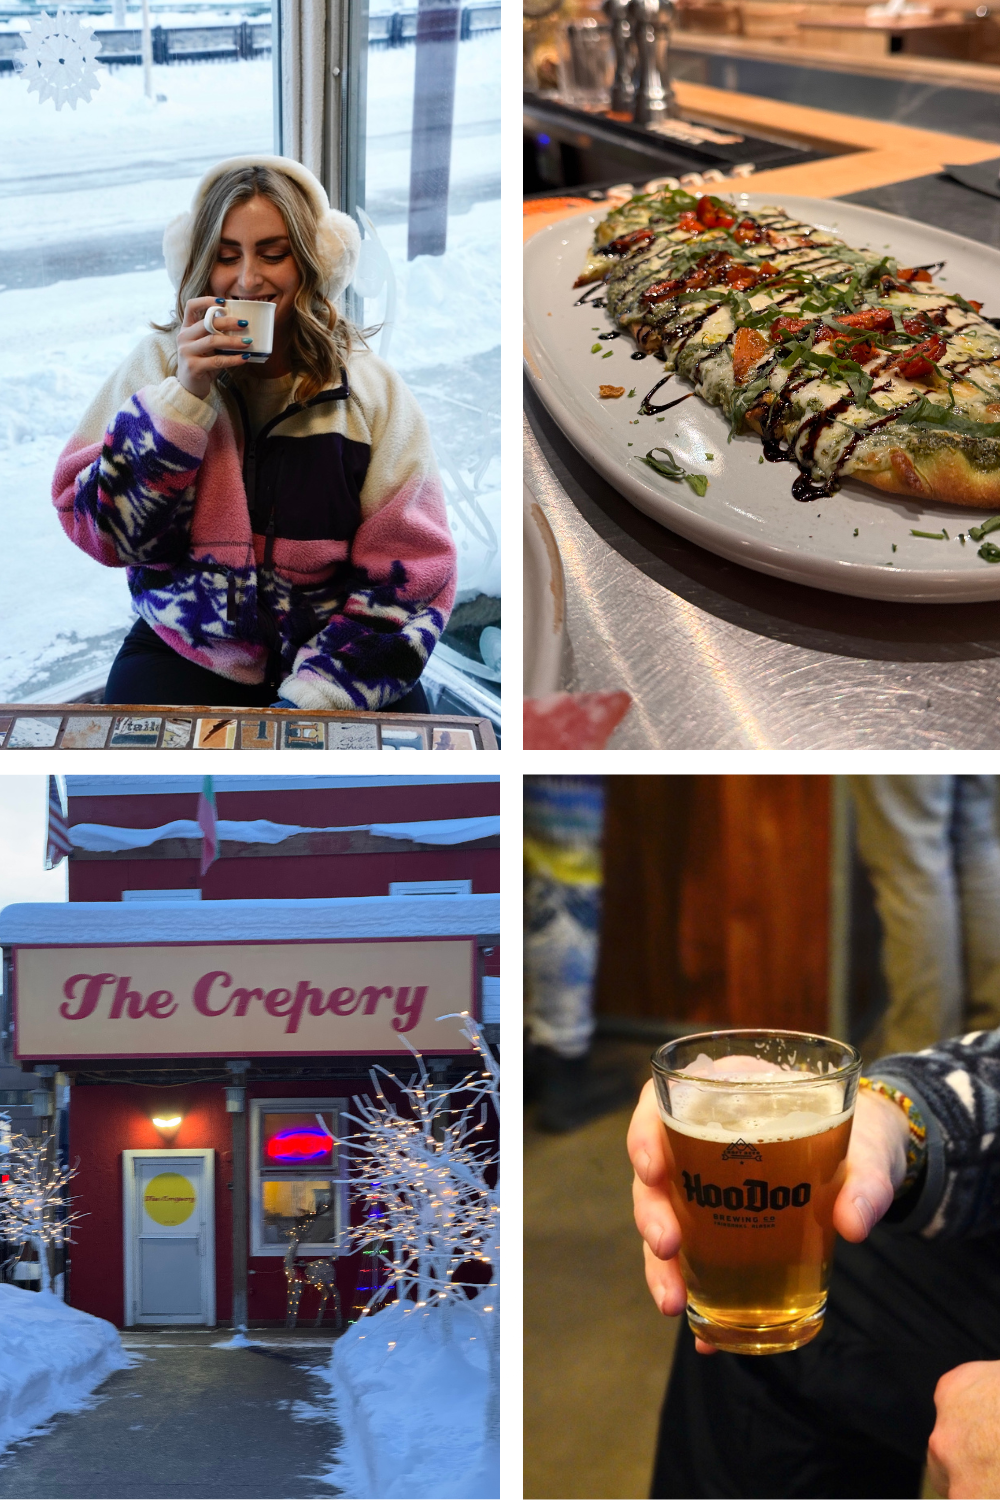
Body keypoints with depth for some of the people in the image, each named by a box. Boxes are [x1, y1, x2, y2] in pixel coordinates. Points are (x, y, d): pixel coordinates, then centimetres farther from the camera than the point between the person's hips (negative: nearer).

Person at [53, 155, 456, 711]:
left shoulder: (372, 390, -1)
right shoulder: (159, 363, 1)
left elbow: (406, 579, -4)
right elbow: (101, 533, -6)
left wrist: (312, 698, -16)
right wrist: (185, 394, -16)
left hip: (335, 661, 0)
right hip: (184, 658, 0)